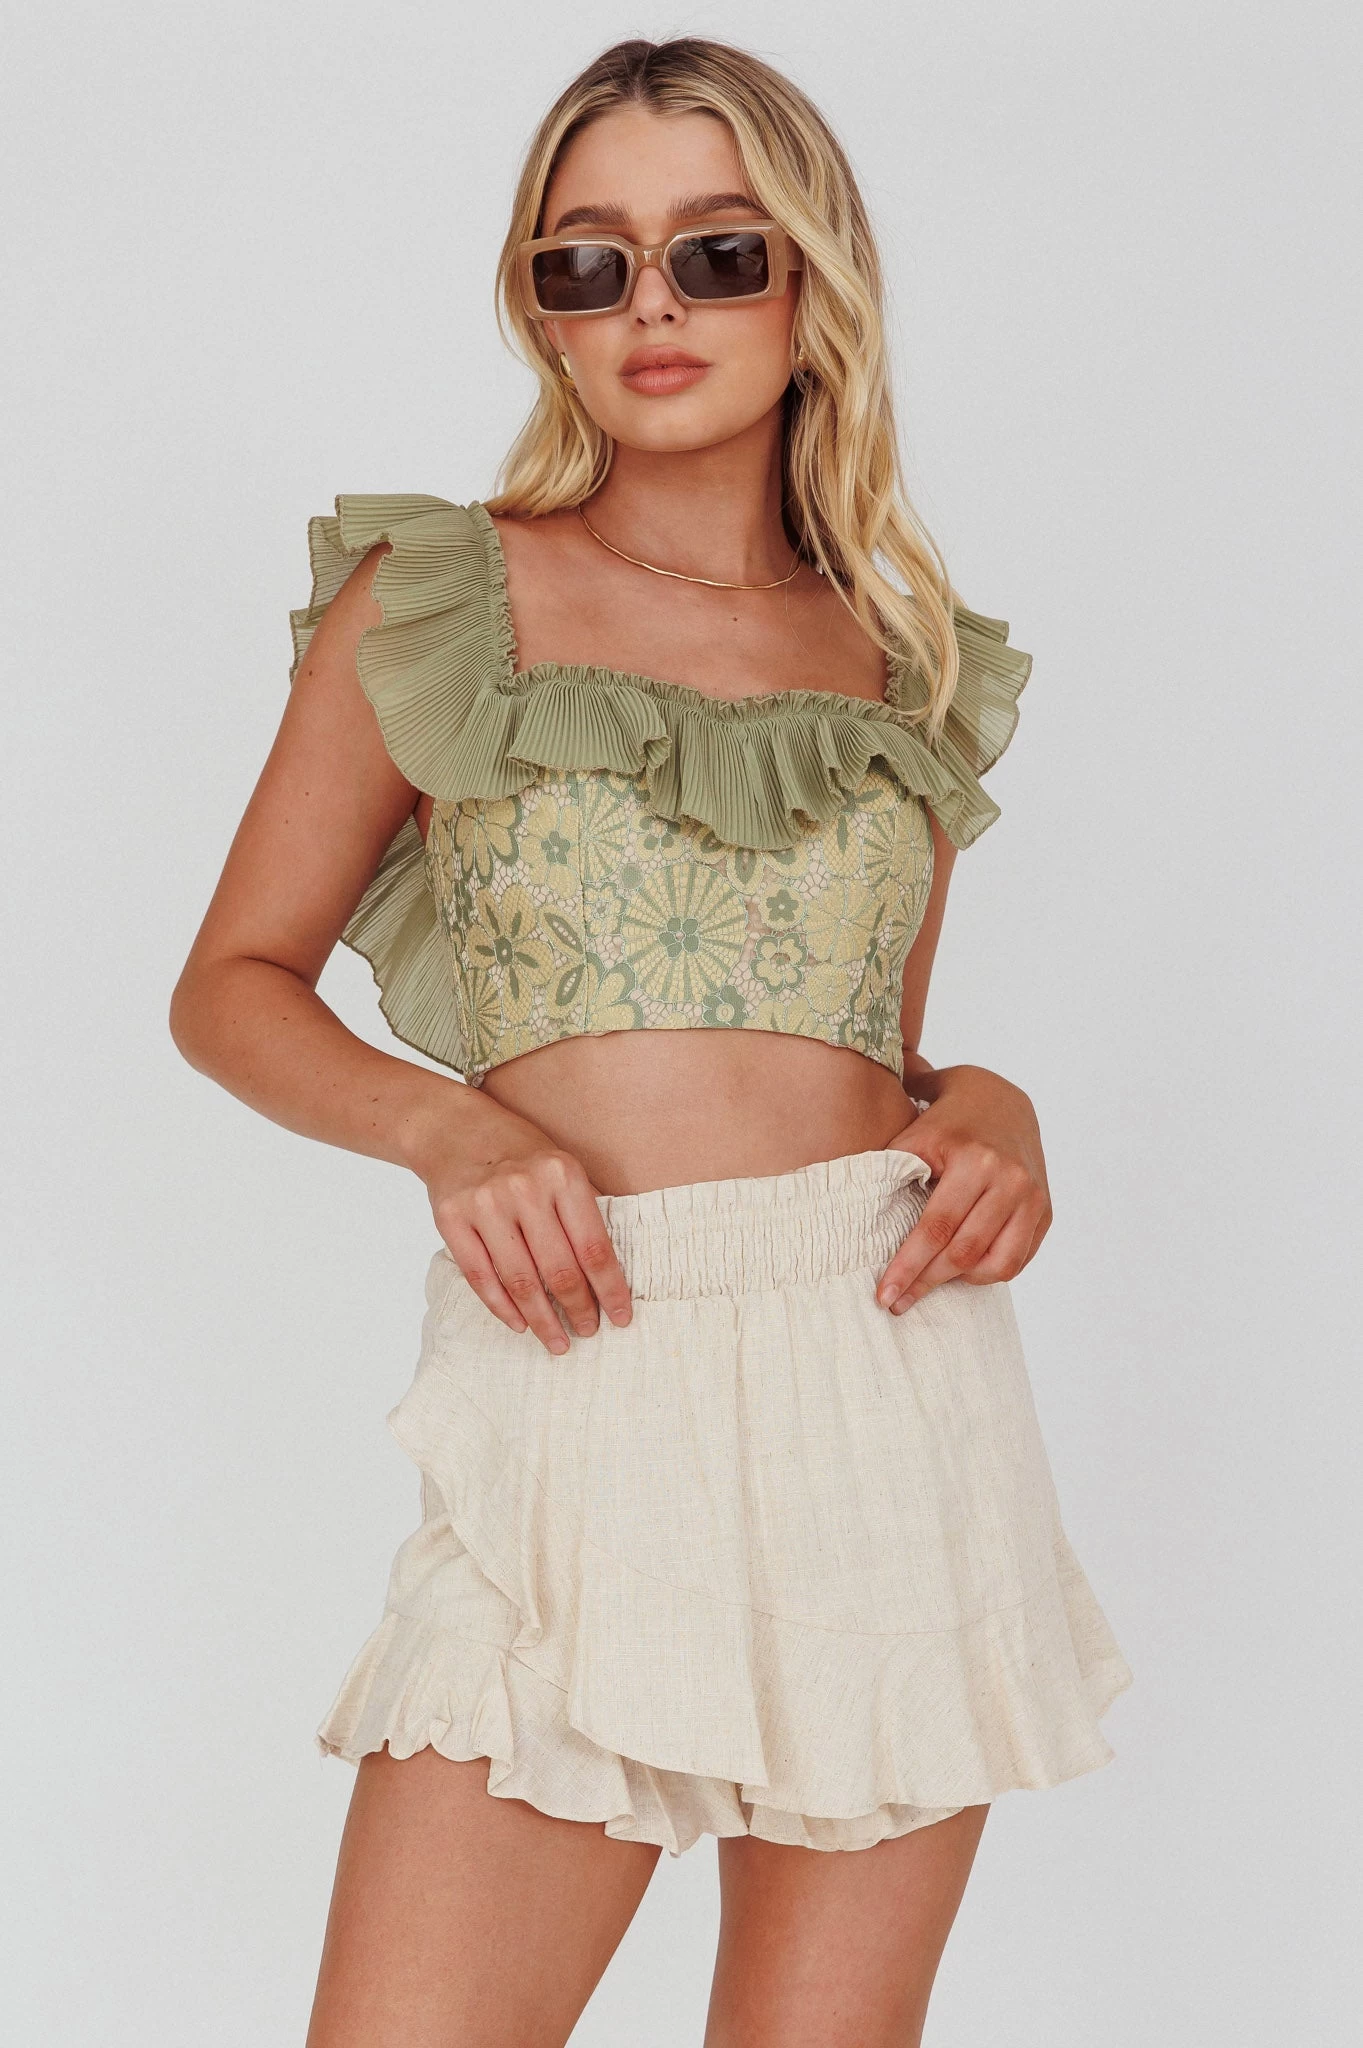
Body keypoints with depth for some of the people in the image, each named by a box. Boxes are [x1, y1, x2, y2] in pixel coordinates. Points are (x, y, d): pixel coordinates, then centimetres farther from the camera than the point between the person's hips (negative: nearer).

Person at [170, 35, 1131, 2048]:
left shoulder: (913, 666, 14)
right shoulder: (433, 601, 5)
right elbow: (233, 986, 8)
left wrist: (990, 1110, -1)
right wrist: (448, 1123, -10)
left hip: (891, 1387, 3)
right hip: (578, 1388, -2)